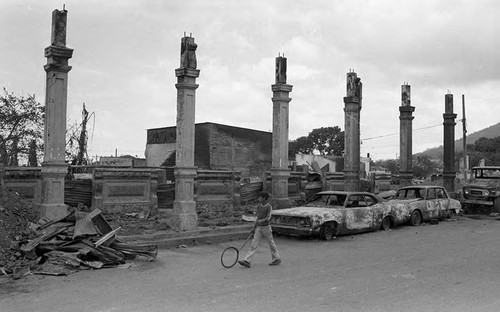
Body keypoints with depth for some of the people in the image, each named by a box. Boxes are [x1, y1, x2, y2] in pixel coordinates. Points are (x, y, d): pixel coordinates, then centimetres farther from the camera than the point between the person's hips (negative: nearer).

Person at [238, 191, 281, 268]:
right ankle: (247, 261, -6)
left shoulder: (269, 207, -9)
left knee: (271, 244, 6)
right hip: (258, 228, 6)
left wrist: (260, 221, -32)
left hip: (266, 227, -6)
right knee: (253, 244, -2)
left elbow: (268, 218, -18)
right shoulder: (258, 206, 9)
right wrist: (254, 228, 17)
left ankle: (276, 259, 24)